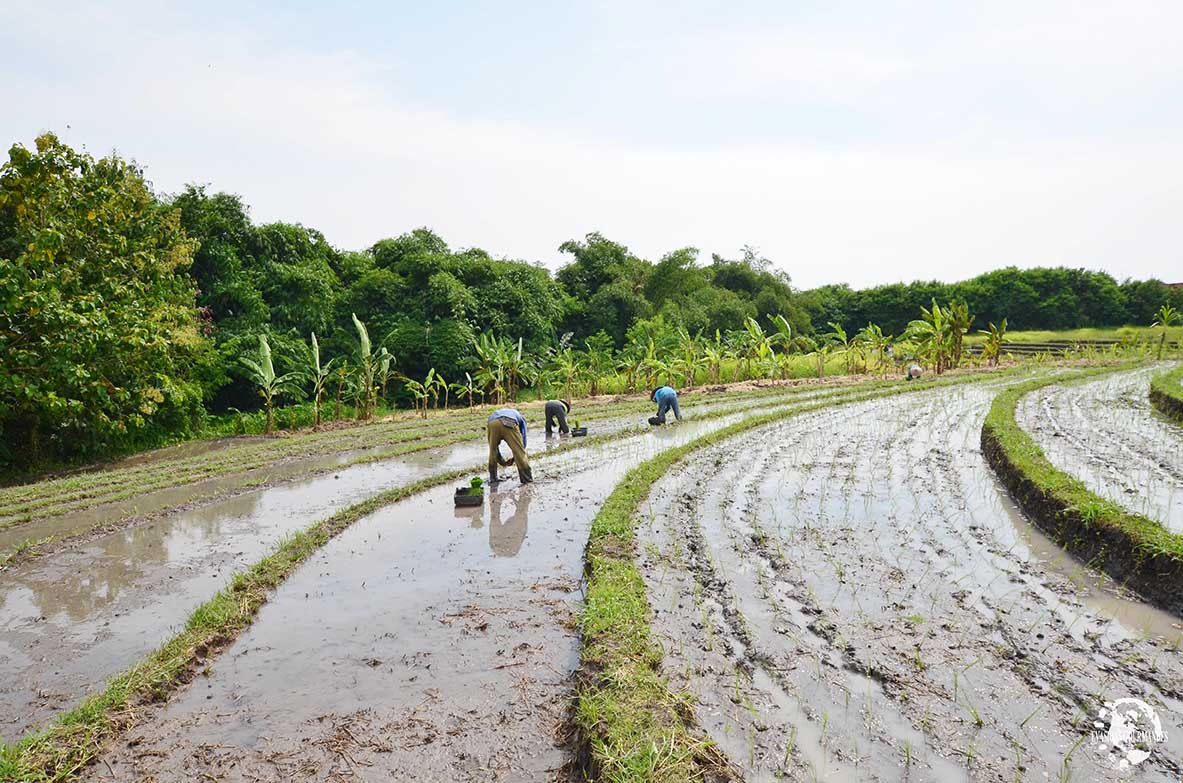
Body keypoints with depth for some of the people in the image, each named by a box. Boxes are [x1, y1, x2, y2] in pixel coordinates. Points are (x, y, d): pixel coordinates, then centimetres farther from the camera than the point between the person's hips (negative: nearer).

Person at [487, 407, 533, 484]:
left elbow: (494, 445, 45)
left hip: (492, 424, 3)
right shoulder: (520, 418, 39)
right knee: (519, 451, 8)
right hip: (510, 424, -3)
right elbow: (522, 441, 28)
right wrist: (513, 459, 34)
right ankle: (527, 478, 8)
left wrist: (501, 461, 48)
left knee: (493, 450, 26)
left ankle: (493, 478, 30)